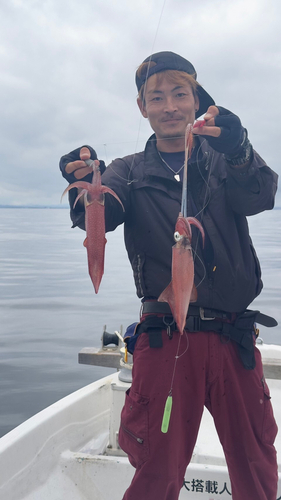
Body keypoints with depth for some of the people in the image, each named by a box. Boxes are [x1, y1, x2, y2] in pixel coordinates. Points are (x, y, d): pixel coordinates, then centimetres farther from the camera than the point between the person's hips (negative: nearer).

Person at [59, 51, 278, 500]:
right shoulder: (131, 172, 8)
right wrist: (84, 184, -35)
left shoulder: (227, 160, 10)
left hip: (233, 340, 2)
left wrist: (238, 152, -33)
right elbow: (97, 216, -11)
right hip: (165, 340, -1)